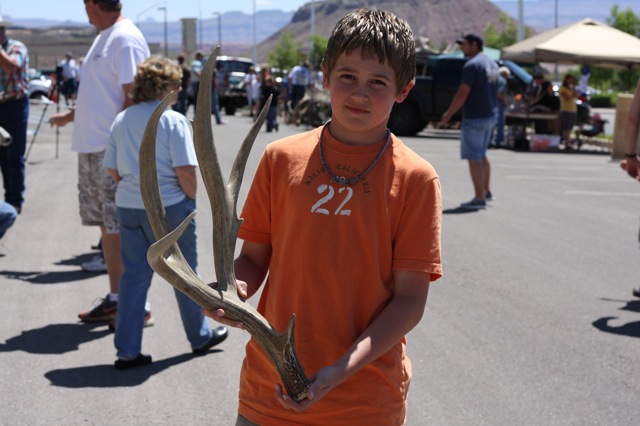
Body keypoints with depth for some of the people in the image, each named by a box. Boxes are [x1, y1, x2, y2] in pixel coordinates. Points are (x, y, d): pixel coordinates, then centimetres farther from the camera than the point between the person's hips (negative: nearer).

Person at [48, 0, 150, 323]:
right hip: (91, 148, 9)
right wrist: (71, 115, 33)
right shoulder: (104, 37, 16)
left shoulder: (126, 38, -13)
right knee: (107, 226, 13)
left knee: (121, 228, -4)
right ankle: (115, 298, 20)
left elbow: (133, 97, -19)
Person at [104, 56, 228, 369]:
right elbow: (185, 171, -17)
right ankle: (200, 337, 27)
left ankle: (127, 350, 8)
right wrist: (191, 199, -2)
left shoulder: (121, 120, 6)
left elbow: (112, 170, 7)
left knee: (134, 275, 9)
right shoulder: (173, 120, -12)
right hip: (168, 206, -5)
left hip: (128, 206, 5)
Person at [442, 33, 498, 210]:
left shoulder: (472, 65, -17)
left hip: (475, 117, -9)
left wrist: (448, 113, -12)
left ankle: (479, 198, -4)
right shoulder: (492, 64, 13)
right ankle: (486, 192, 28)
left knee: (473, 157, -4)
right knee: (482, 154, 21)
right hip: (491, 115, 9)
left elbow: (462, 94, -20)